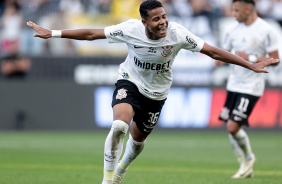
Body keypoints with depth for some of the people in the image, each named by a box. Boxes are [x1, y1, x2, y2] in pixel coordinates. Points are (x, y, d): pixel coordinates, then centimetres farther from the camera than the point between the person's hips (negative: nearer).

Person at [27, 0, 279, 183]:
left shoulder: (177, 34, -24)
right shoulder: (130, 29, -24)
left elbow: (213, 52, -18)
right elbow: (92, 34, -15)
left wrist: (251, 66, -20)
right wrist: (53, 34, -16)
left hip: (156, 93, 2)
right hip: (130, 83, -2)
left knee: (138, 138, 18)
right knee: (120, 124, -30)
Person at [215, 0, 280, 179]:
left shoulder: (266, 30, -10)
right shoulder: (234, 30, 8)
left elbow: (274, 60, -9)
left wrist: (251, 58, -19)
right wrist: (221, 59, -7)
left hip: (251, 87, -7)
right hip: (234, 85, 7)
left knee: (233, 127, -14)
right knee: (232, 129, 7)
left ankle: (248, 157, 12)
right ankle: (246, 167, 22)